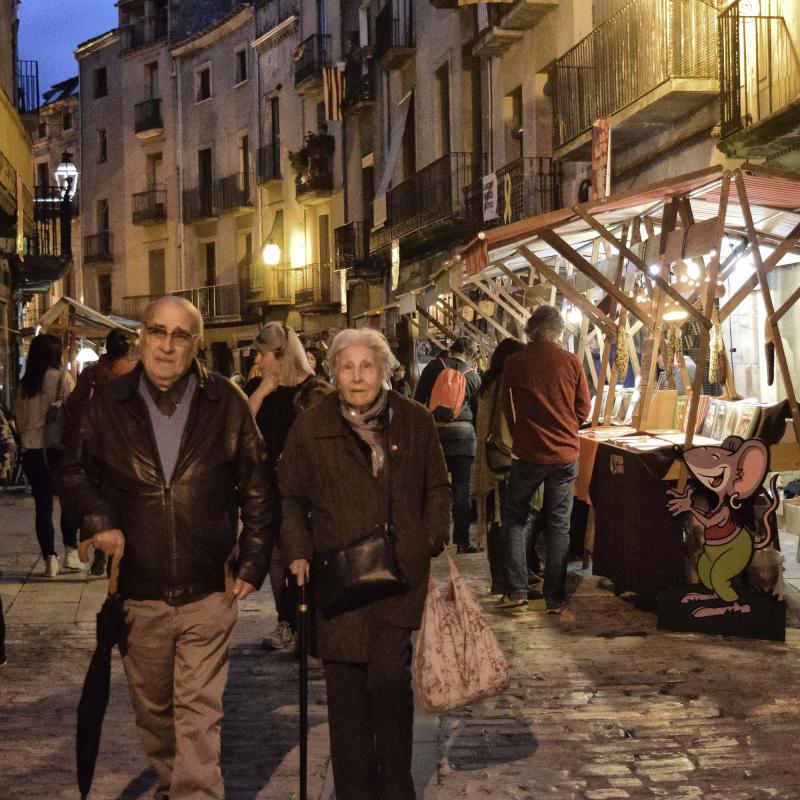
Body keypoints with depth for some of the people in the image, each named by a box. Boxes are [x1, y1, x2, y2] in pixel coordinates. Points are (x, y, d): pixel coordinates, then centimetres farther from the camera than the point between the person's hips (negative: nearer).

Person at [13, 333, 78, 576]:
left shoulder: (25, 383, 8)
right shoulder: (62, 377, -5)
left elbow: (20, 418, 12)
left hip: (31, 450, 3)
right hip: (58, 447, -3)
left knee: (43, 505, 6)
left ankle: (50, 559, 3)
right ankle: (71, 551, 9)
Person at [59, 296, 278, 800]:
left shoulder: (226, 403, -3)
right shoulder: (109, 404, 0)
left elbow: (257, 488, 2)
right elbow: (75, 471, 11)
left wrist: (252, 564, 0)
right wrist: (99, 519, -8)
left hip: (208, 592, -2)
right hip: (138, 591, 2)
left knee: (199, 713, -3)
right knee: (152, 709, 17)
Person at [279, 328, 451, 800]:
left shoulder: (415, 422, 3)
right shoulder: (311, 430, 0)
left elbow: (438, 489, 13)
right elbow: (290, 497, 9)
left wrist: (436, 543, 2)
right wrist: (298, 552, -3)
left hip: (402, 576, 0)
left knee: (391, 680, -6)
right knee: (346, 689, 6)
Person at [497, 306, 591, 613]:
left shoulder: (514, 362, -5)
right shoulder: (572, 362, -4)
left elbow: (507, 408, 5)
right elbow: (583, 409, 4)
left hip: (528, 453, -1)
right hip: (565, 454, 1)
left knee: (514, 518, 14)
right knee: (559, 525, 9)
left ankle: (516, 590, 7)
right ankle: (554, 597, 10)